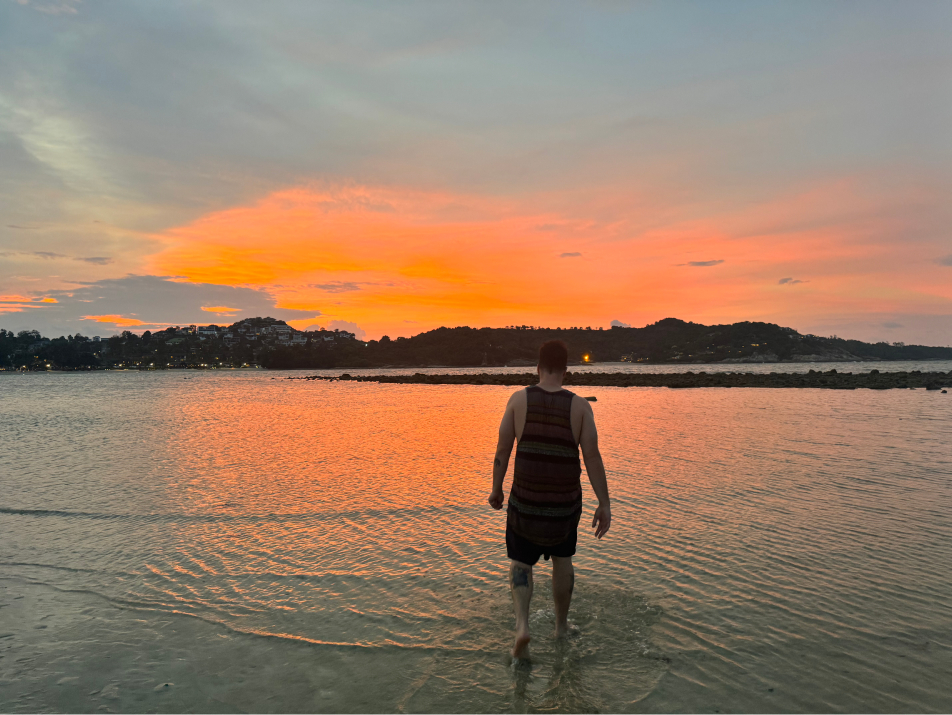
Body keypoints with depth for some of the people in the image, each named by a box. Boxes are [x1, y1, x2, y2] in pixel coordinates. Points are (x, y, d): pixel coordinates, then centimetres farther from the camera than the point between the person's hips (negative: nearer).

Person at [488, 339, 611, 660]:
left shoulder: (519, 399, -10)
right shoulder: (580, 406, -10)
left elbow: (502, 449, -7)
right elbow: (592, 457, -13)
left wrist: (496, 489, 7)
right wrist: (605, 505, -7)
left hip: (525, 501, -1)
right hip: (565, 502, 1)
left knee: (520, 563, 18)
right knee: (562, 558, 27)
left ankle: (522, 624, -4)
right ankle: (561, 624, 40)